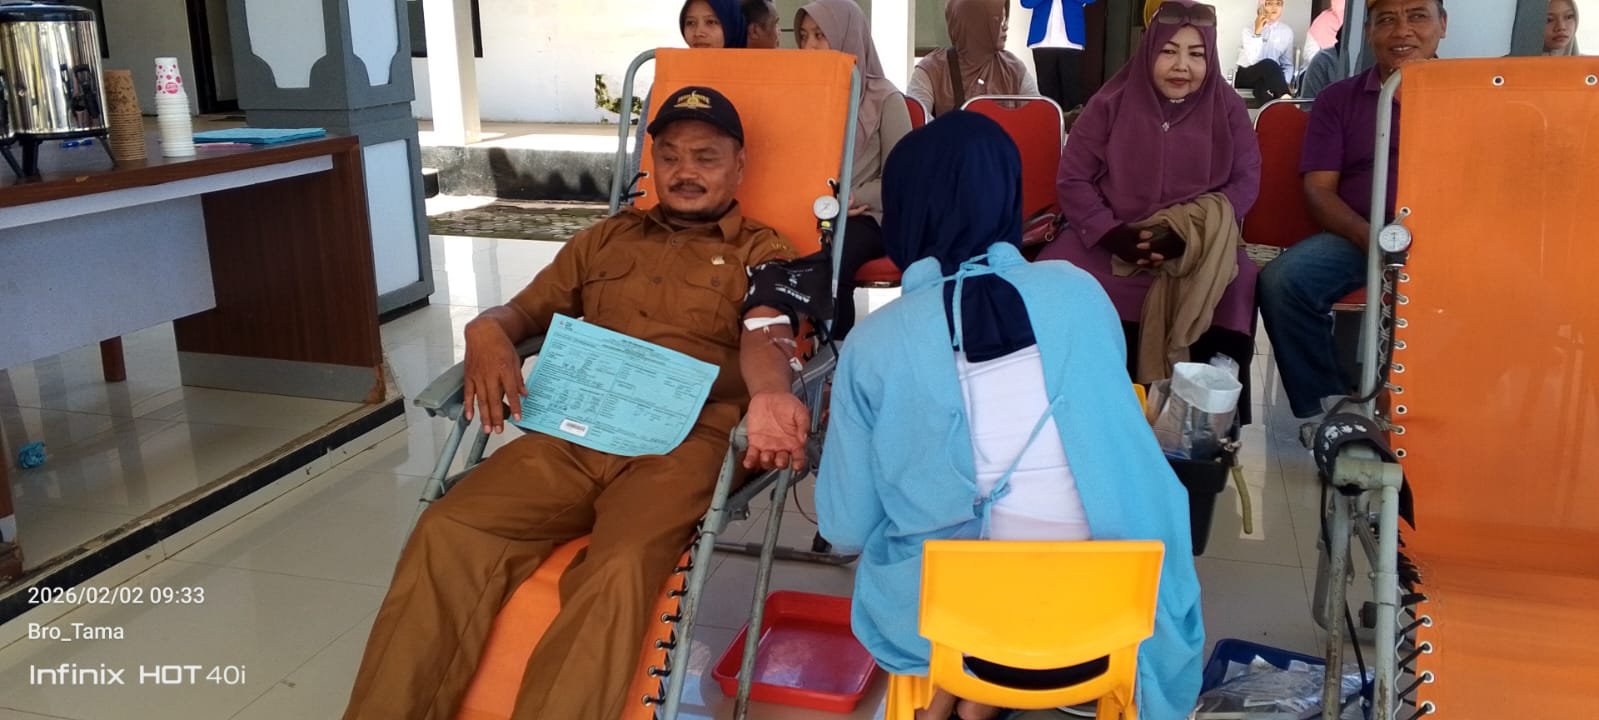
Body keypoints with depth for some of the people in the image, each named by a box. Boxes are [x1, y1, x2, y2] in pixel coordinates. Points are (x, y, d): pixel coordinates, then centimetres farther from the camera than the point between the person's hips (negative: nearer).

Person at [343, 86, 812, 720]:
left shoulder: (762, 254, 15)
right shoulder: (605, 239, 28)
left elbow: (763, 341, -4)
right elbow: (525, 310, 25)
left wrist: (769, 397, -30)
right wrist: (487, 331, -2)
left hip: (682, 443, -3)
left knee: (618, 573, -34)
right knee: (447, 535, -23)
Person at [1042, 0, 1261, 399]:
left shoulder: (1228, 108, 6)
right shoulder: (1110, 103, 3)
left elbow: (1245, 182, 1)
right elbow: (1073, 180, 1)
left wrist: (1189, 234, -17)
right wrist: (1111, 234, -17)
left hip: (1199, 244, 0)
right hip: (1110, 239, 0)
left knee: (1236, 286, -32)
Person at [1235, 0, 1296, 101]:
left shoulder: (1287, 31, 5)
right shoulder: (1249, 30, -3)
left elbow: (1288, 64, 6)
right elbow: (1252, 60, -18)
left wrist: (1283, 84, -13)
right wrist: (1257, 33, -22)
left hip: (1271, 76, 1)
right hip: (1247, 76, -1)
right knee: (1268, 64, -35)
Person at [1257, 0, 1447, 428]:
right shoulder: (1338, 99, 15)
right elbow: (1318, 190, 5)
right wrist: (1374, 239, -16)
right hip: (1356, 236, 1)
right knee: (1281, 280, -27)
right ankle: (1325, 402, -10)